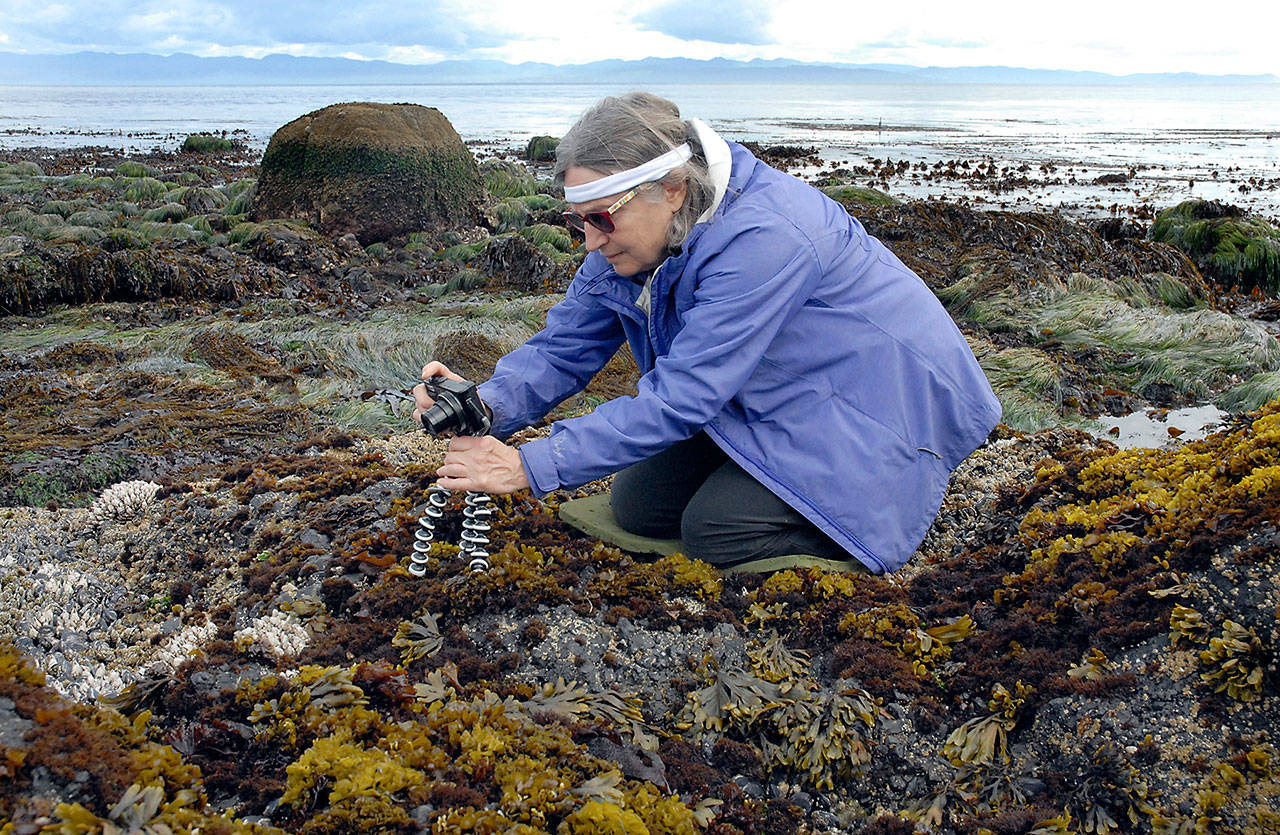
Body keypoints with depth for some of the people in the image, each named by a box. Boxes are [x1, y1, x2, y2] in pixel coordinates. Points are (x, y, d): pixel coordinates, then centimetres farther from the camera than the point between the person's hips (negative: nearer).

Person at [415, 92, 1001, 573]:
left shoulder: (762, 236, -34)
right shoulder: (627, 237, -7)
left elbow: (682, 396, -35)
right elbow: (563, 347, -4)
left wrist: (529, 468, -36)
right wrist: (488, 407, -26)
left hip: (873, 404, -8)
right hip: (768, 406, 9)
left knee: (714, 531, -22)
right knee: (638, 505, 2)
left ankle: (895, 511, -1)